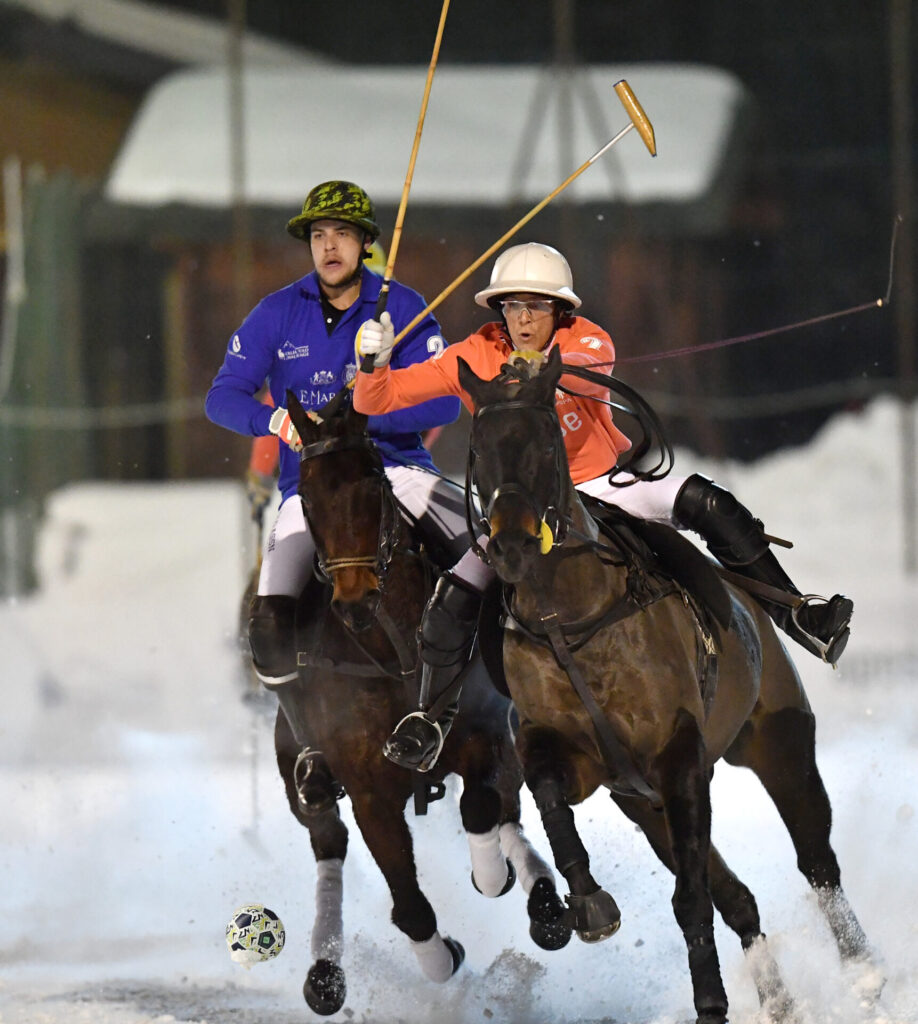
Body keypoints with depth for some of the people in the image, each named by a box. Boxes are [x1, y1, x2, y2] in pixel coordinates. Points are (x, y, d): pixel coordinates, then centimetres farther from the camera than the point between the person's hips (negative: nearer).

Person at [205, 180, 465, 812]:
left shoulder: (402, 309, -1)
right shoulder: (279, 314, 3)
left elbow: (445, 401, -10)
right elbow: (224, 396, 1)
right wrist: (274, 418, -21)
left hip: (395, 468, 0)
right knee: (271, 620, -19)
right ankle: (314, 748, 3)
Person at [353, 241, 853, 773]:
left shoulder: (585, 339, -12)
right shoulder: (477, 357, -8)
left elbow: (598, 369, -39)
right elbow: (379, 399, -9)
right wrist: (375, 363, -32)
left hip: (604, 486, -1)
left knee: (706, 504, -22)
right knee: (454, 599, -16)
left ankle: (794, 613, -15)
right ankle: (432, 719, 4)